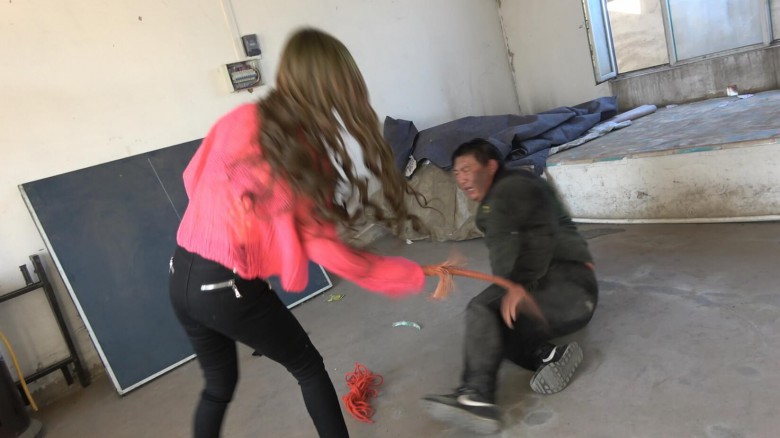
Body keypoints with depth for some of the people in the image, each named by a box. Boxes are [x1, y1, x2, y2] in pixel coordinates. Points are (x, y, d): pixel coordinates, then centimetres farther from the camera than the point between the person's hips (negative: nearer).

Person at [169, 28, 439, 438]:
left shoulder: (237, 119, 1)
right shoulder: (305, 150, -16)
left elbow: (194, 179, 13)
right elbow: (325, 249, -18)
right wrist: (412, 275, -11)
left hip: (182, 277, 7)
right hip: (228, 289, -6)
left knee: (219, 383, 25)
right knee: (308, 368, 15)